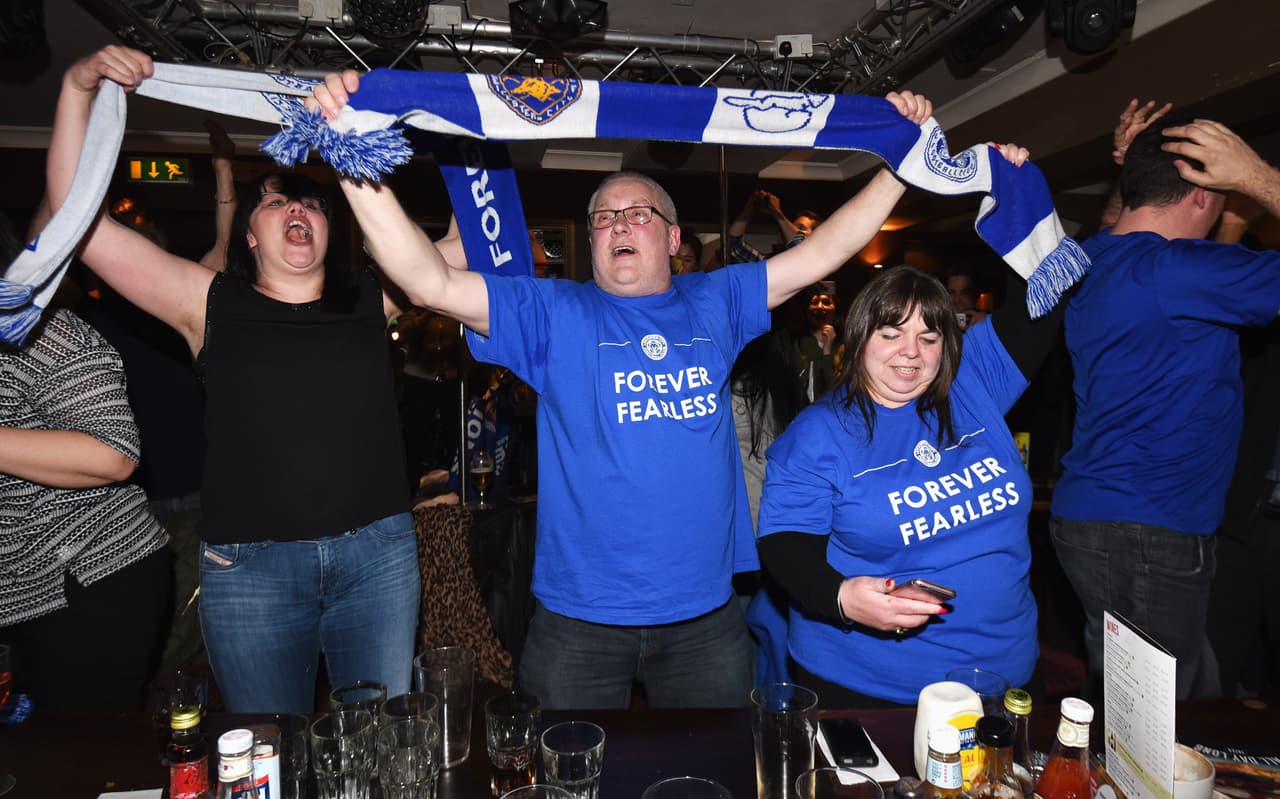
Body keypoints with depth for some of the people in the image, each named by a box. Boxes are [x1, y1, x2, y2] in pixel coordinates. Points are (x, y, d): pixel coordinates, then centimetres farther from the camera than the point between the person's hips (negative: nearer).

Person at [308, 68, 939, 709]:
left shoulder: (714, 303, 6)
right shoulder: (552, 314, -3)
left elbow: (822, 254, 7)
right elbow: (432, 283, -13)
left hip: (705, 613, 3)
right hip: (580, 616, -2)